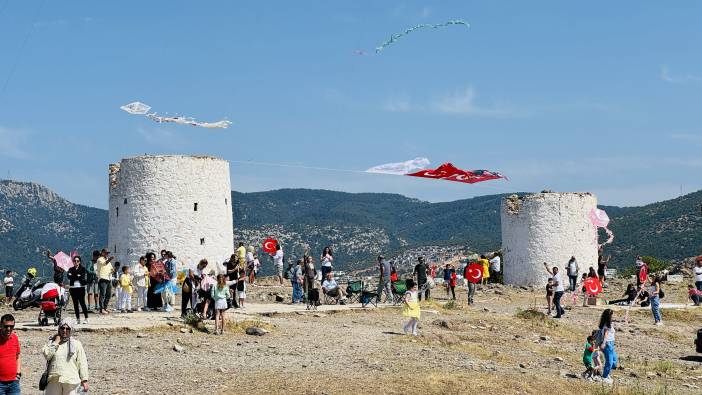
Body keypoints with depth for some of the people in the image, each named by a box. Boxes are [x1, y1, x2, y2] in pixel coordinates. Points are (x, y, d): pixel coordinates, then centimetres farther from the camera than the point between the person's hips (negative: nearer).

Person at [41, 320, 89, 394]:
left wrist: (84, 380, -2)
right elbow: (46, 355, -8)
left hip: (70, 381, -1)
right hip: (54, 380, 1)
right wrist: (56, 342, -6)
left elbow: (82, 363, 3)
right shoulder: (52, 342, 10)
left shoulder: (76, 344, 5)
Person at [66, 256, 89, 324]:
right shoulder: (71, 269, 13)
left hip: (81, 287, -3)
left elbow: (83, 277, -9)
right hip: (73, 288, 3)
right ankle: (78, 318, 10)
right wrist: (78, 276, -15)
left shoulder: (83, 269, 6)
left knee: (82, 302, -9)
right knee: (75, 304, 5)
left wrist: (73, 276, -10)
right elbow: (69, 277, -4)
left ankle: (86, 318, -7)